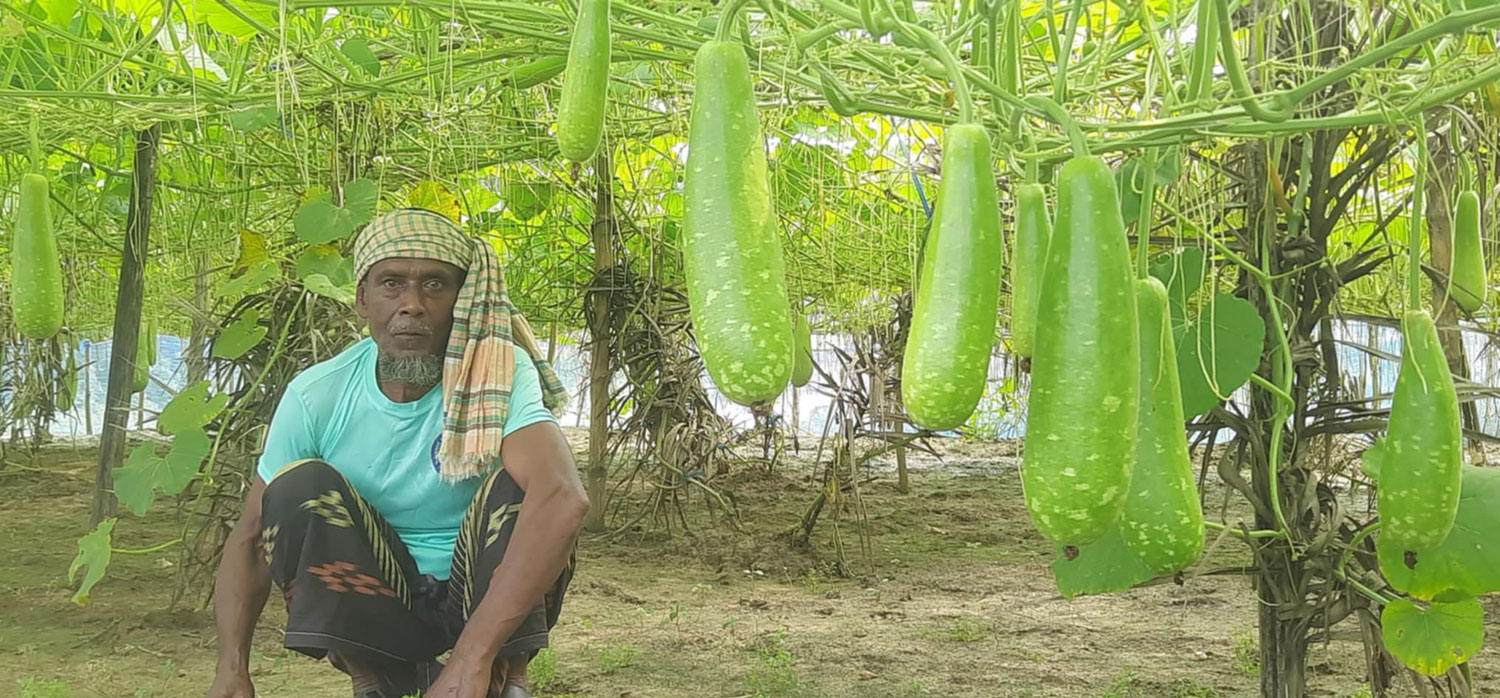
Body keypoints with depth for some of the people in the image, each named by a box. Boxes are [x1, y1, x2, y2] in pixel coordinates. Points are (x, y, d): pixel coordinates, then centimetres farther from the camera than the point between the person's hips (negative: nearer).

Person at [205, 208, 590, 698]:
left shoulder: (501, 373, -21)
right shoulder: (316, 396, -11)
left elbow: (564, 499, -40)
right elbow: (251, 537, -5)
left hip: (488, 597, -2)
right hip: (375, 603, 2)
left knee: (515, 483, -28)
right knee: (300, 485, -21)